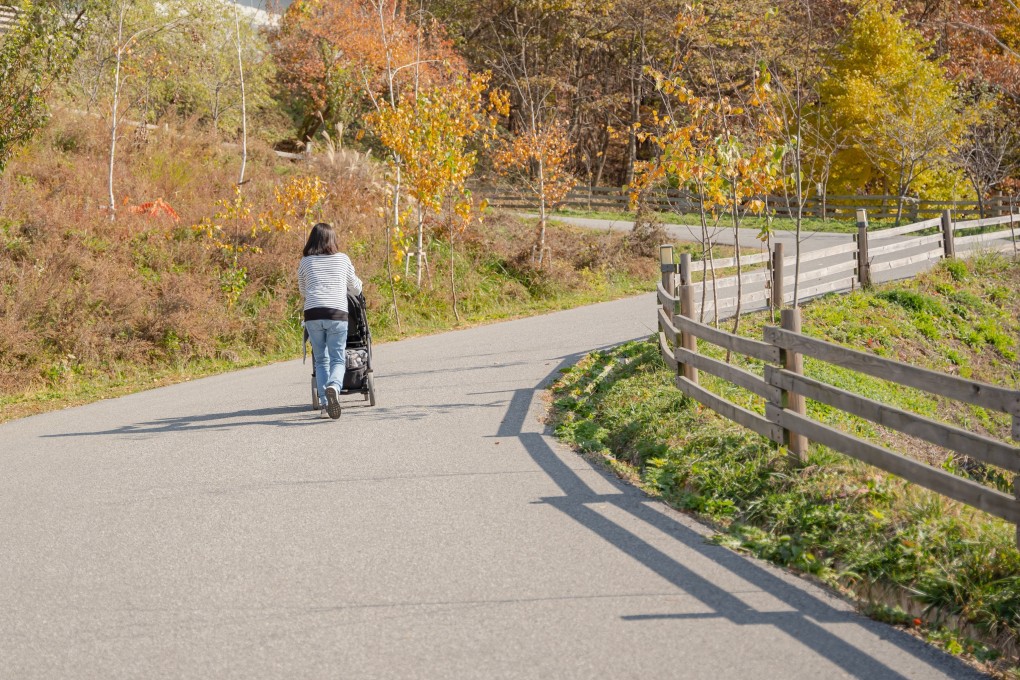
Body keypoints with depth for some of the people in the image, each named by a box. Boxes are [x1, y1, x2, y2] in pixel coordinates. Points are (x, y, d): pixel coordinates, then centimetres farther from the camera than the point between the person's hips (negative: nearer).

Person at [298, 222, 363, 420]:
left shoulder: (305, 262, 11)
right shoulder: (342, 259, 10)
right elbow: (356, 289, 22)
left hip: (313, 314, 1)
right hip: (337, 314, -1)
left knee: (321, 360, 11)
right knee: (337, 359, 3)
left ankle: (325, 404, 2)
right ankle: (334, 387, -28)